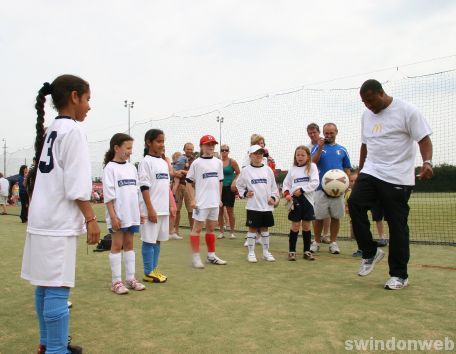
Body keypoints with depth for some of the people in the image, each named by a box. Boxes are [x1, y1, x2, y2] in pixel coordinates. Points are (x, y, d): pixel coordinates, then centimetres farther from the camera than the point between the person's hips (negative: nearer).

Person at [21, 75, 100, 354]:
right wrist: (91, 218, -13)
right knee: (57, 289, -5)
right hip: (59, 222, -9)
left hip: (44, 219, 9)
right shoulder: (73, 129, -10)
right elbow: (76, 183, -17)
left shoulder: (51, 130, 16)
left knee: (45, 285, 15)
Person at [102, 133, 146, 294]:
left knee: (129, 244, 11)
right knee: (117, 245, 1)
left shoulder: (132, 168, 12)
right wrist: (113, 216, -17)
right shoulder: (110, 168, -7)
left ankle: (130, 278, 18)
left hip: (131, 214, 6)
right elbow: (108, 195, -12)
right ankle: (116, 281, 7)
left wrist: (139, 212, 12)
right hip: (118, 215, -6)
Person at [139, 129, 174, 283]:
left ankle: (154, 269, 22)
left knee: (158, 240, 13)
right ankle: (148, 272, 10)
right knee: (149, 240, 1)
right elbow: (144, 187, -13)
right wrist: (150, 209, -18)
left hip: (163, 209, 7)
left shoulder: (164, 162, 14)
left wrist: (170, 206, 14)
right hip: (152, 209, -7)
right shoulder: (146, 161, -8)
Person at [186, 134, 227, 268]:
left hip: (214, 202, 6)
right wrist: (192, 200, -10)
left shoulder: (218, 162, 10)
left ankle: (211, 255, 25)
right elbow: (189, 182, -4)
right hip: (201, 202, -6)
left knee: (211, 228, 14)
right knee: (197, 228, 0)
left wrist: (219, 199, 13)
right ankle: (195, 257, 6)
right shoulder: (197, 163, -5)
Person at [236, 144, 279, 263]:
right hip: (253, 206, -3)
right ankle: (251, 253, 13)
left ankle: (266, 252, 22)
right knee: (252, 229, 3)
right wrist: (245, 193, -8)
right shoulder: (246, 170, -2)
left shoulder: (268, 170, 6)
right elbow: (239, 185, 7)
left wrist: (274, 197, 0)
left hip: (267, 206, 3)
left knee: (265, 228, 12)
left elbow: (273, 186, 11)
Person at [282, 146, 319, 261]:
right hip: (295, 200, 1)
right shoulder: (292, 169, 9)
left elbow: (315, 182, -9)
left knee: (306, 226, 7)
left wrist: (302, 190, -15)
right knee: (295, 226, 2)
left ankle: (307, 251, 18)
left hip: (307, 199, -1)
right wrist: (287, 194, -8)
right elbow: (286, 184, 11)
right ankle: (292, 251, 10)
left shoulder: (312, 167, 3)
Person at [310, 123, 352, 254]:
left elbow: (347, 169, 13)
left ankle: (333, 242, 17)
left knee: (336, 217, 6)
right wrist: (320, 148, -19)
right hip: (321, 188, -2)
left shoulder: (342, 150, 10)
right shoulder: (318, 147, 5)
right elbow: (312, 163, -10)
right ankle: (317, 242, 14)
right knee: (318, 217, 0)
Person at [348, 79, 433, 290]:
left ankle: (399, 275, 13)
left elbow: (424, 139, -8)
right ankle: (370, 253, 1)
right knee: (355, 203, -18)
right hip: (371, 172, 5)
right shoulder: (366, 115, 13)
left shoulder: (406, 111, -6)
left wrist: (427, 162, -25)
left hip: (398, 178, -5)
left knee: (397, 224, -2)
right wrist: (360, 172, 22)